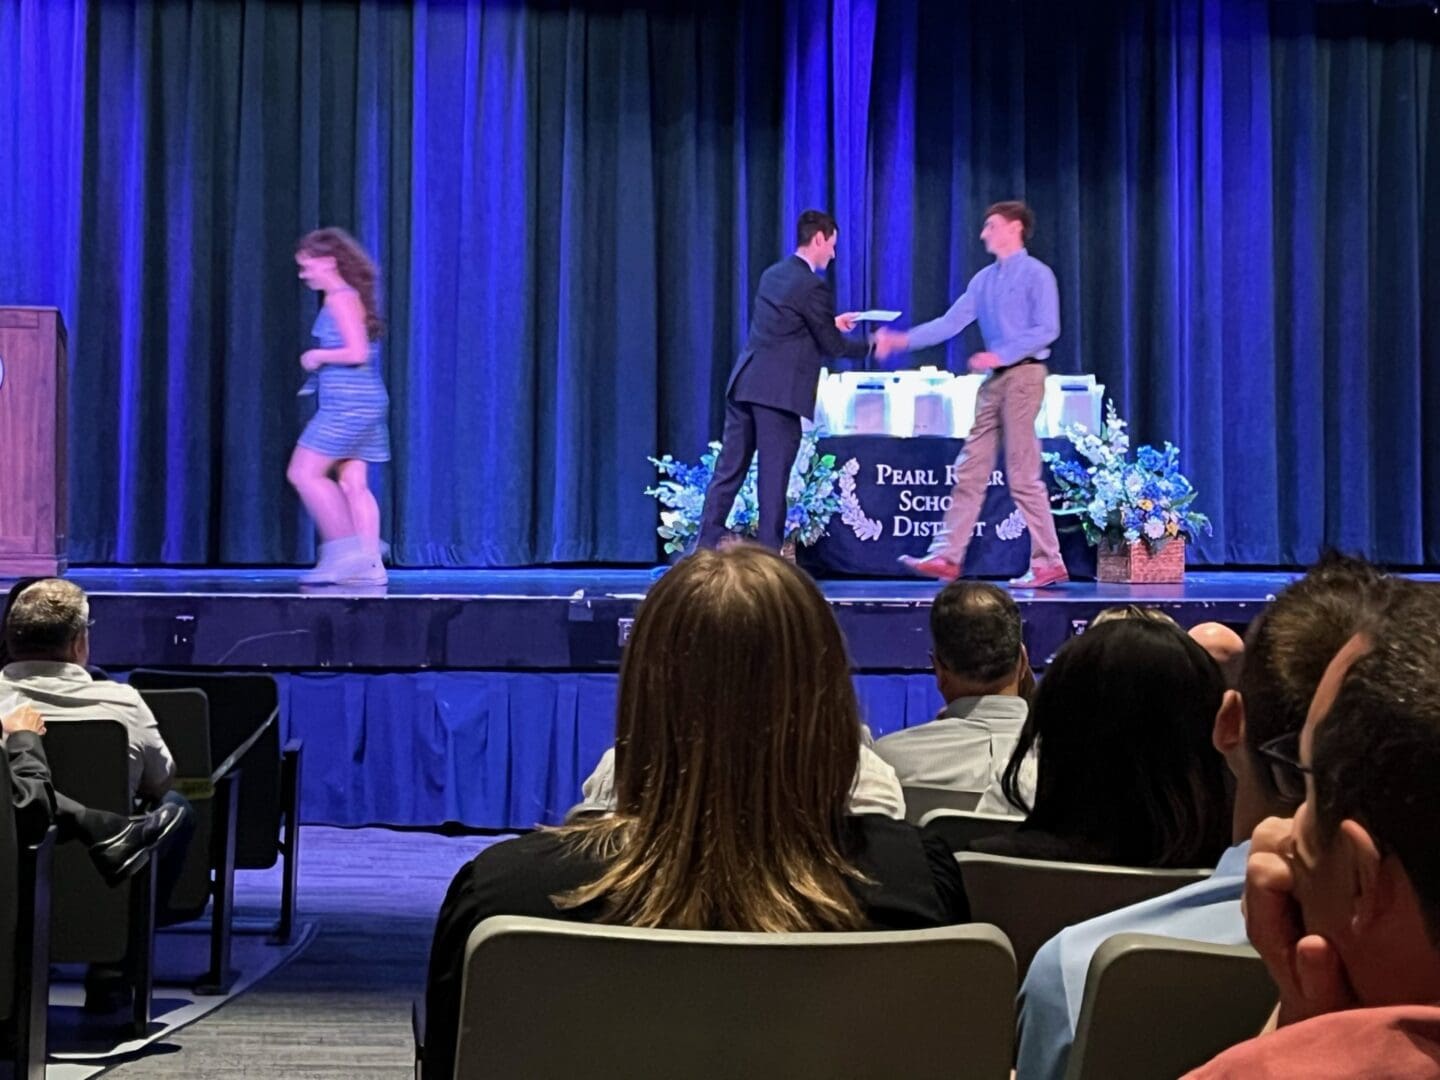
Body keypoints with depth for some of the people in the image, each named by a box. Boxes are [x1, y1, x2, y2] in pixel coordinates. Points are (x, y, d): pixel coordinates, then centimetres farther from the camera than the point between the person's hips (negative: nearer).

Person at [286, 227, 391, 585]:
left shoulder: (340, 299, -12)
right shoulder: (350, 297, 17)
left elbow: (357, 352, -21)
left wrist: (317, 356, -8)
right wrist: (320, 360, 17)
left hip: (347, 403, -10)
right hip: (364, 402, 10)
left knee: (303, 474, -6)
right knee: (352, 484, 8)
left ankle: (343, 548, -7)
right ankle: (370, 565, 5)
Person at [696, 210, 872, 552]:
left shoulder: (772, 274, 15)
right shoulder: (812, 286, -10)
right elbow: (833, 346, -4)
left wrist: (831, 322, 29)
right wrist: (871, 346, 11)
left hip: (744, 383, 8)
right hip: (778, 392, -8)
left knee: (729, 469, 9)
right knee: (773, 476, -1)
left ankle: (707, 543, 9)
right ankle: (769, 552, 3)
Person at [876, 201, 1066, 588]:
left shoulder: (1037, 274, -5)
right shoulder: (984, 280, 16)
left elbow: (1047, 329, -12)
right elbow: (951, 323, 12)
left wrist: (1000, 354, -20)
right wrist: (903, 339, 1)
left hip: (1023, 374, -8)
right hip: (994, 380, 8)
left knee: (1023, 474, -8)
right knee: (970, 469, 4)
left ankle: (1048, 563, -1)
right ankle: (947, 556, 4)